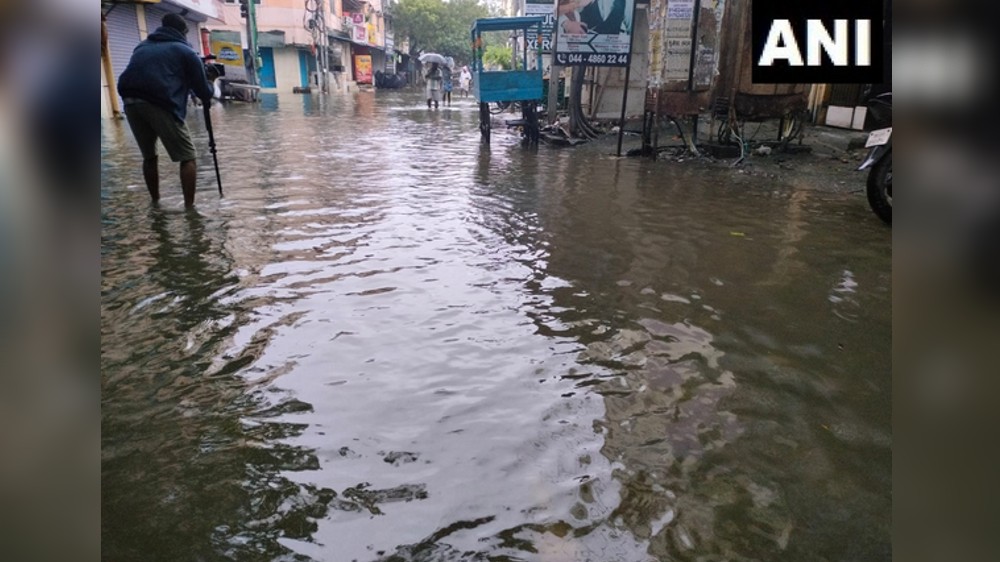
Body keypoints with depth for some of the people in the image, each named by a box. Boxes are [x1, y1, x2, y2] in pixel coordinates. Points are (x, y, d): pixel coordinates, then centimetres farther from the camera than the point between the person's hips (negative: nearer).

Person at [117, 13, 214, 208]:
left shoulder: (142, 46, 30)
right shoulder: (185, 52, 15)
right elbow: (203, 90, 16)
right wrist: (208, 96, 36)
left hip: (130, 102, 6)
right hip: (161, 104, -5)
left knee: (149, 156, 20)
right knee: (187, 157, 3)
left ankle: (155, 204, 25)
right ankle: (189, 208, -4)